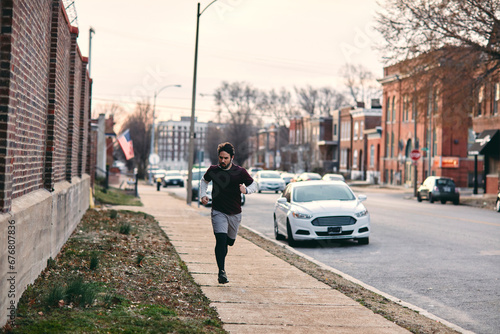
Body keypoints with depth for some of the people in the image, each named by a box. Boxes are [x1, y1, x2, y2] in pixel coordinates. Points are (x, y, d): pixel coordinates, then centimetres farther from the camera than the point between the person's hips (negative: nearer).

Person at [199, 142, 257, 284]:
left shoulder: (240, 172, -6)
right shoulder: (213, 170, -3)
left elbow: (253, 185, 5)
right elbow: (204, 181, 18)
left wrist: (246, 190, -17)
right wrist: (203, 195, 2)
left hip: (235, 213, 2)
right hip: (218, 212, -2)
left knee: (230, 241, 15)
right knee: (221, 239, -18)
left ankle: (221, 253, 51)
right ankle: (221, 271, -15)